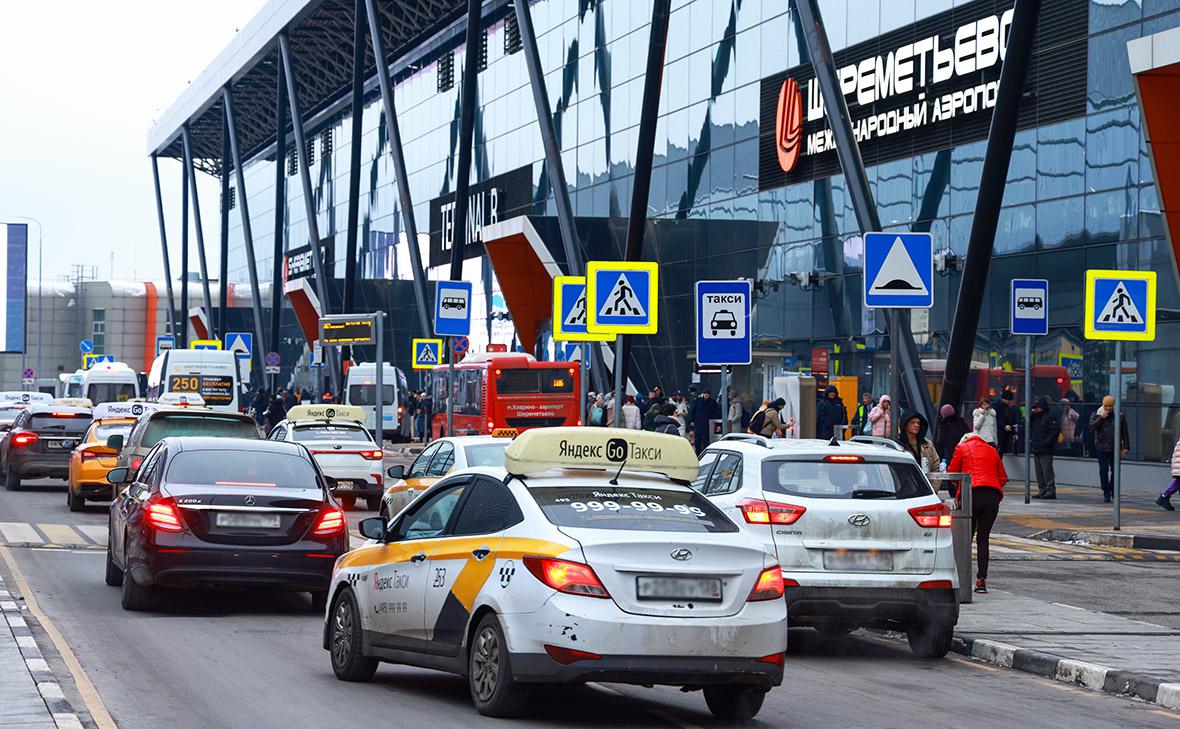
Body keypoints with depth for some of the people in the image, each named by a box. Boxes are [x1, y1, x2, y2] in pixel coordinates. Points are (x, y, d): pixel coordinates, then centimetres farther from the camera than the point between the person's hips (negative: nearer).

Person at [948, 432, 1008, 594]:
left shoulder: (962, 448, 13)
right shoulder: (992, 450, 23)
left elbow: (952, 473, 13)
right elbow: (1003, 478, 19)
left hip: (971, 494, -3)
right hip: (993, 495, 3)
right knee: (983, 538, 7)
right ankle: (981, 581, 2)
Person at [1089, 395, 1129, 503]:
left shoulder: (1120, 416, 4)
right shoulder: (1096, 415, 5)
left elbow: (1125, 433, 6)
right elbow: (1091, 427, -9)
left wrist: (1126, 447, 1)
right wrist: (1101, 418, -16)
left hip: (1115, 448, 0)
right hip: (1101, 448, 0)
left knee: (1115, 470, 2)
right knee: (1103, 471, -3)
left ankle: (1113, 491, 20)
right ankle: (1106, 494, 3)